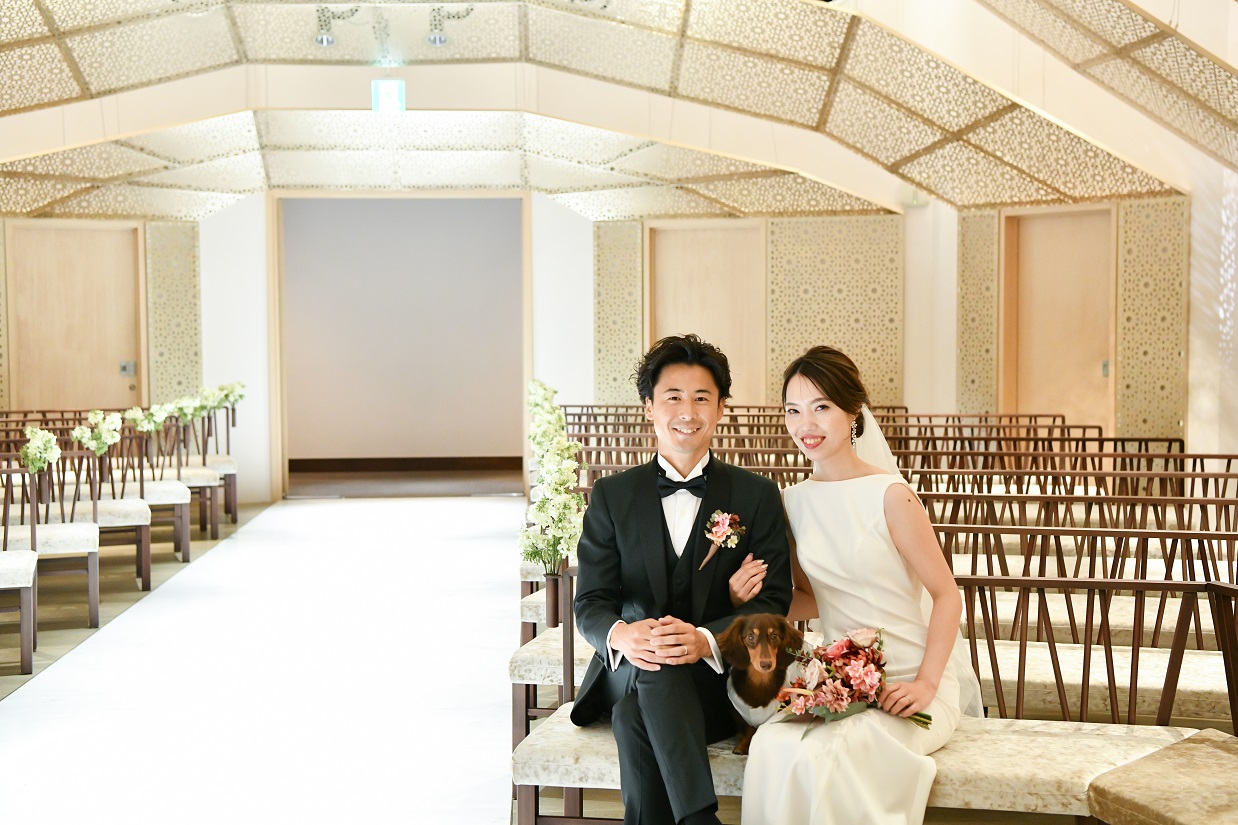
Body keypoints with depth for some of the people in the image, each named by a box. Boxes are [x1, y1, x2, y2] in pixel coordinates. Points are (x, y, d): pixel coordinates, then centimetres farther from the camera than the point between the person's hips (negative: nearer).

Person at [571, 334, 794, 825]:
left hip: (716, 679, -1)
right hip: (628, 671, 1)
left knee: (636, 715, -32)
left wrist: (706, 639, -24)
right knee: (654, 667, -34)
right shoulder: (611, 496, 8)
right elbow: (590, 602, 3)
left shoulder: (757, 496, 6)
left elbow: (774, 600, -3)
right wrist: (621, 634, -23)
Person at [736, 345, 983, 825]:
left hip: (910, 682, -4)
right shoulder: (793, 502, 5)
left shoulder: (888, 495, -12)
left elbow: (947, 595, -8)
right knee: (771, 747, -26)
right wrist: (757, 597, -5)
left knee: (822, 754, -31)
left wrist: (926, 683, -17)